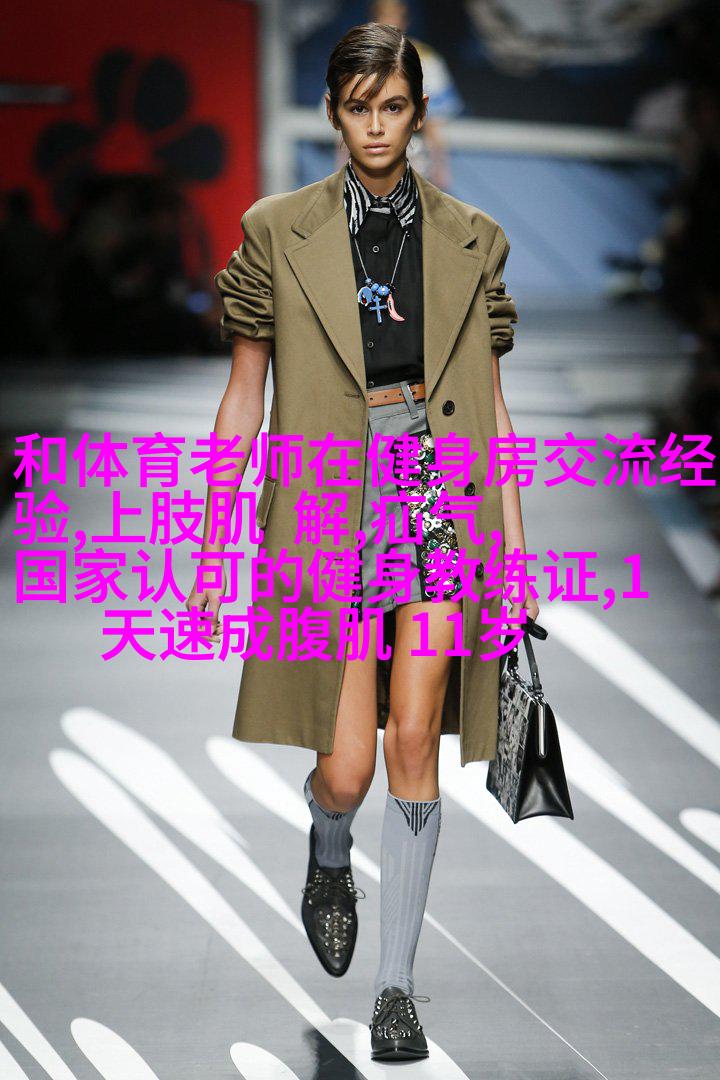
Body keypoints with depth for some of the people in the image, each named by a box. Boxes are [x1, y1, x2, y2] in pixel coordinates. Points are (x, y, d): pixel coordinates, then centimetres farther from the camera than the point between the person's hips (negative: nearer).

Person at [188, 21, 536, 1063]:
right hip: (328, 500, -1)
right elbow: (245, 392, 5)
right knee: (345, 769, -4)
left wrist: (516, 551, 4)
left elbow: (491, 400, 9)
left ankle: (397, 985, 7)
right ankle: (330, 860, 34)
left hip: (441, 496, 1)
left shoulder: (471, 241, 7)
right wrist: (212, 544, 2)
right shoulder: (278, 231, 3)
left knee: (415, 743, -6)